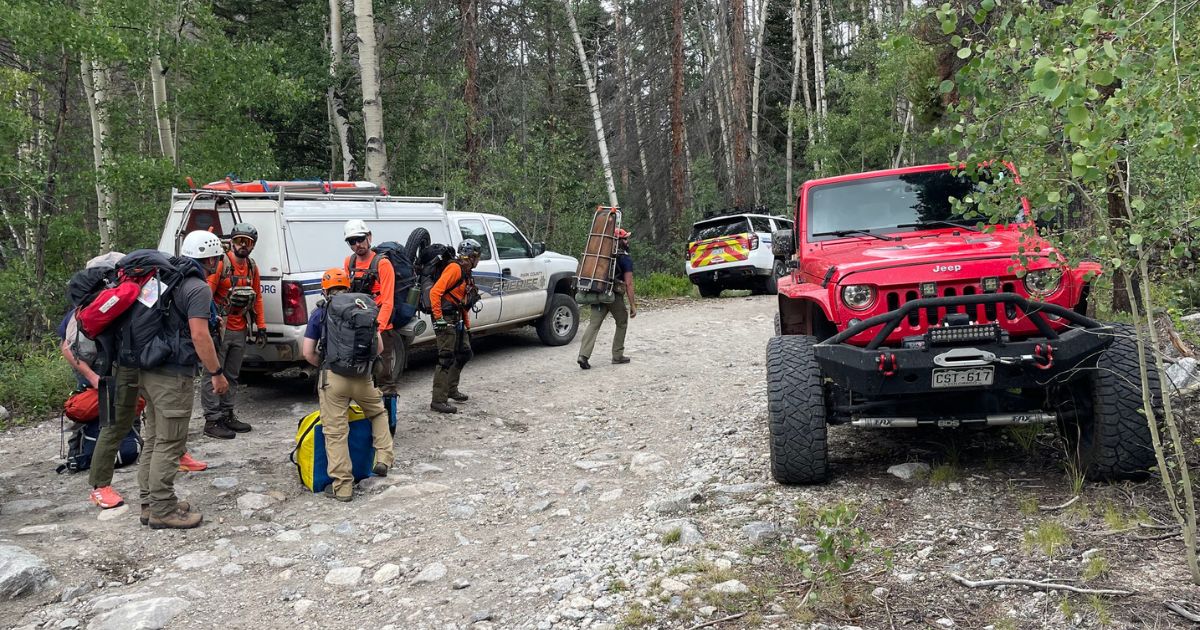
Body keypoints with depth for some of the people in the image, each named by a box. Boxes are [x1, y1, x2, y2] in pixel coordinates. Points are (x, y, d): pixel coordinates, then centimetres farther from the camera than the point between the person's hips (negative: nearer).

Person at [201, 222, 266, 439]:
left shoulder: (252, 267, 11)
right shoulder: (221, 263, -10)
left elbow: (257, 298, 17)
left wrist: (261, 327, 14)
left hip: (240, 331, 7)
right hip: (220, 329, -7)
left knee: (232, 376, 15)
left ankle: (227, 415, 25)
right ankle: (212, 421, 3)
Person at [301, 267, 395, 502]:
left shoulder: (319, 313, 5)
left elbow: (308, 352, 1)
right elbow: (378, 346, 10)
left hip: (332, 378, -2)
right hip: (362, 377, 2)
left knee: (336, 432, 3)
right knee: (378, 412, 28)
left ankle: (342, 486, 5)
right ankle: (383, 458, 18)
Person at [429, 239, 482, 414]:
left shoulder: (466, 274, 19)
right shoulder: (455, 269, -13)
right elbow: (435, 291, -22)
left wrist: (467, 326, 24)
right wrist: (438, 318, -24)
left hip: (457, 321, 10)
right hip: (446, 320, -10)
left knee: (465, 353, 17)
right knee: (446, 359, -11)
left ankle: (451, 389, 31)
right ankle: (438, 401, -8)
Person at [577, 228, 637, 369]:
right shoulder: (626, 258, -4)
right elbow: (629, 284, -9)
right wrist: (633, 305, -8)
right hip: (615, 296, -5)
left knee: (594, 324, -2)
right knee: (622, 323, 16)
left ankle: (583, 355, -16)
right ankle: (617, 355, 19)